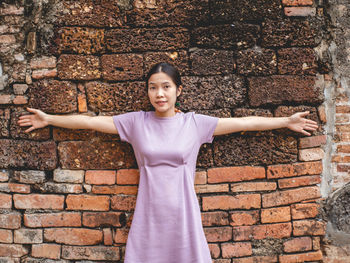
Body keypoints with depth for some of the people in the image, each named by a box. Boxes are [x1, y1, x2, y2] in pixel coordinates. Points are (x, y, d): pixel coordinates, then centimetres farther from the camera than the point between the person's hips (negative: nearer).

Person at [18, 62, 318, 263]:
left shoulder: (195, 123, 0)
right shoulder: (136, 122, 2)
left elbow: (243, 122, 2)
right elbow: (92, 121, 7)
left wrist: (287, 121, 4)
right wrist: (49, 119, 11)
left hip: (182, 212, 0)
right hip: (149, 214, 1)